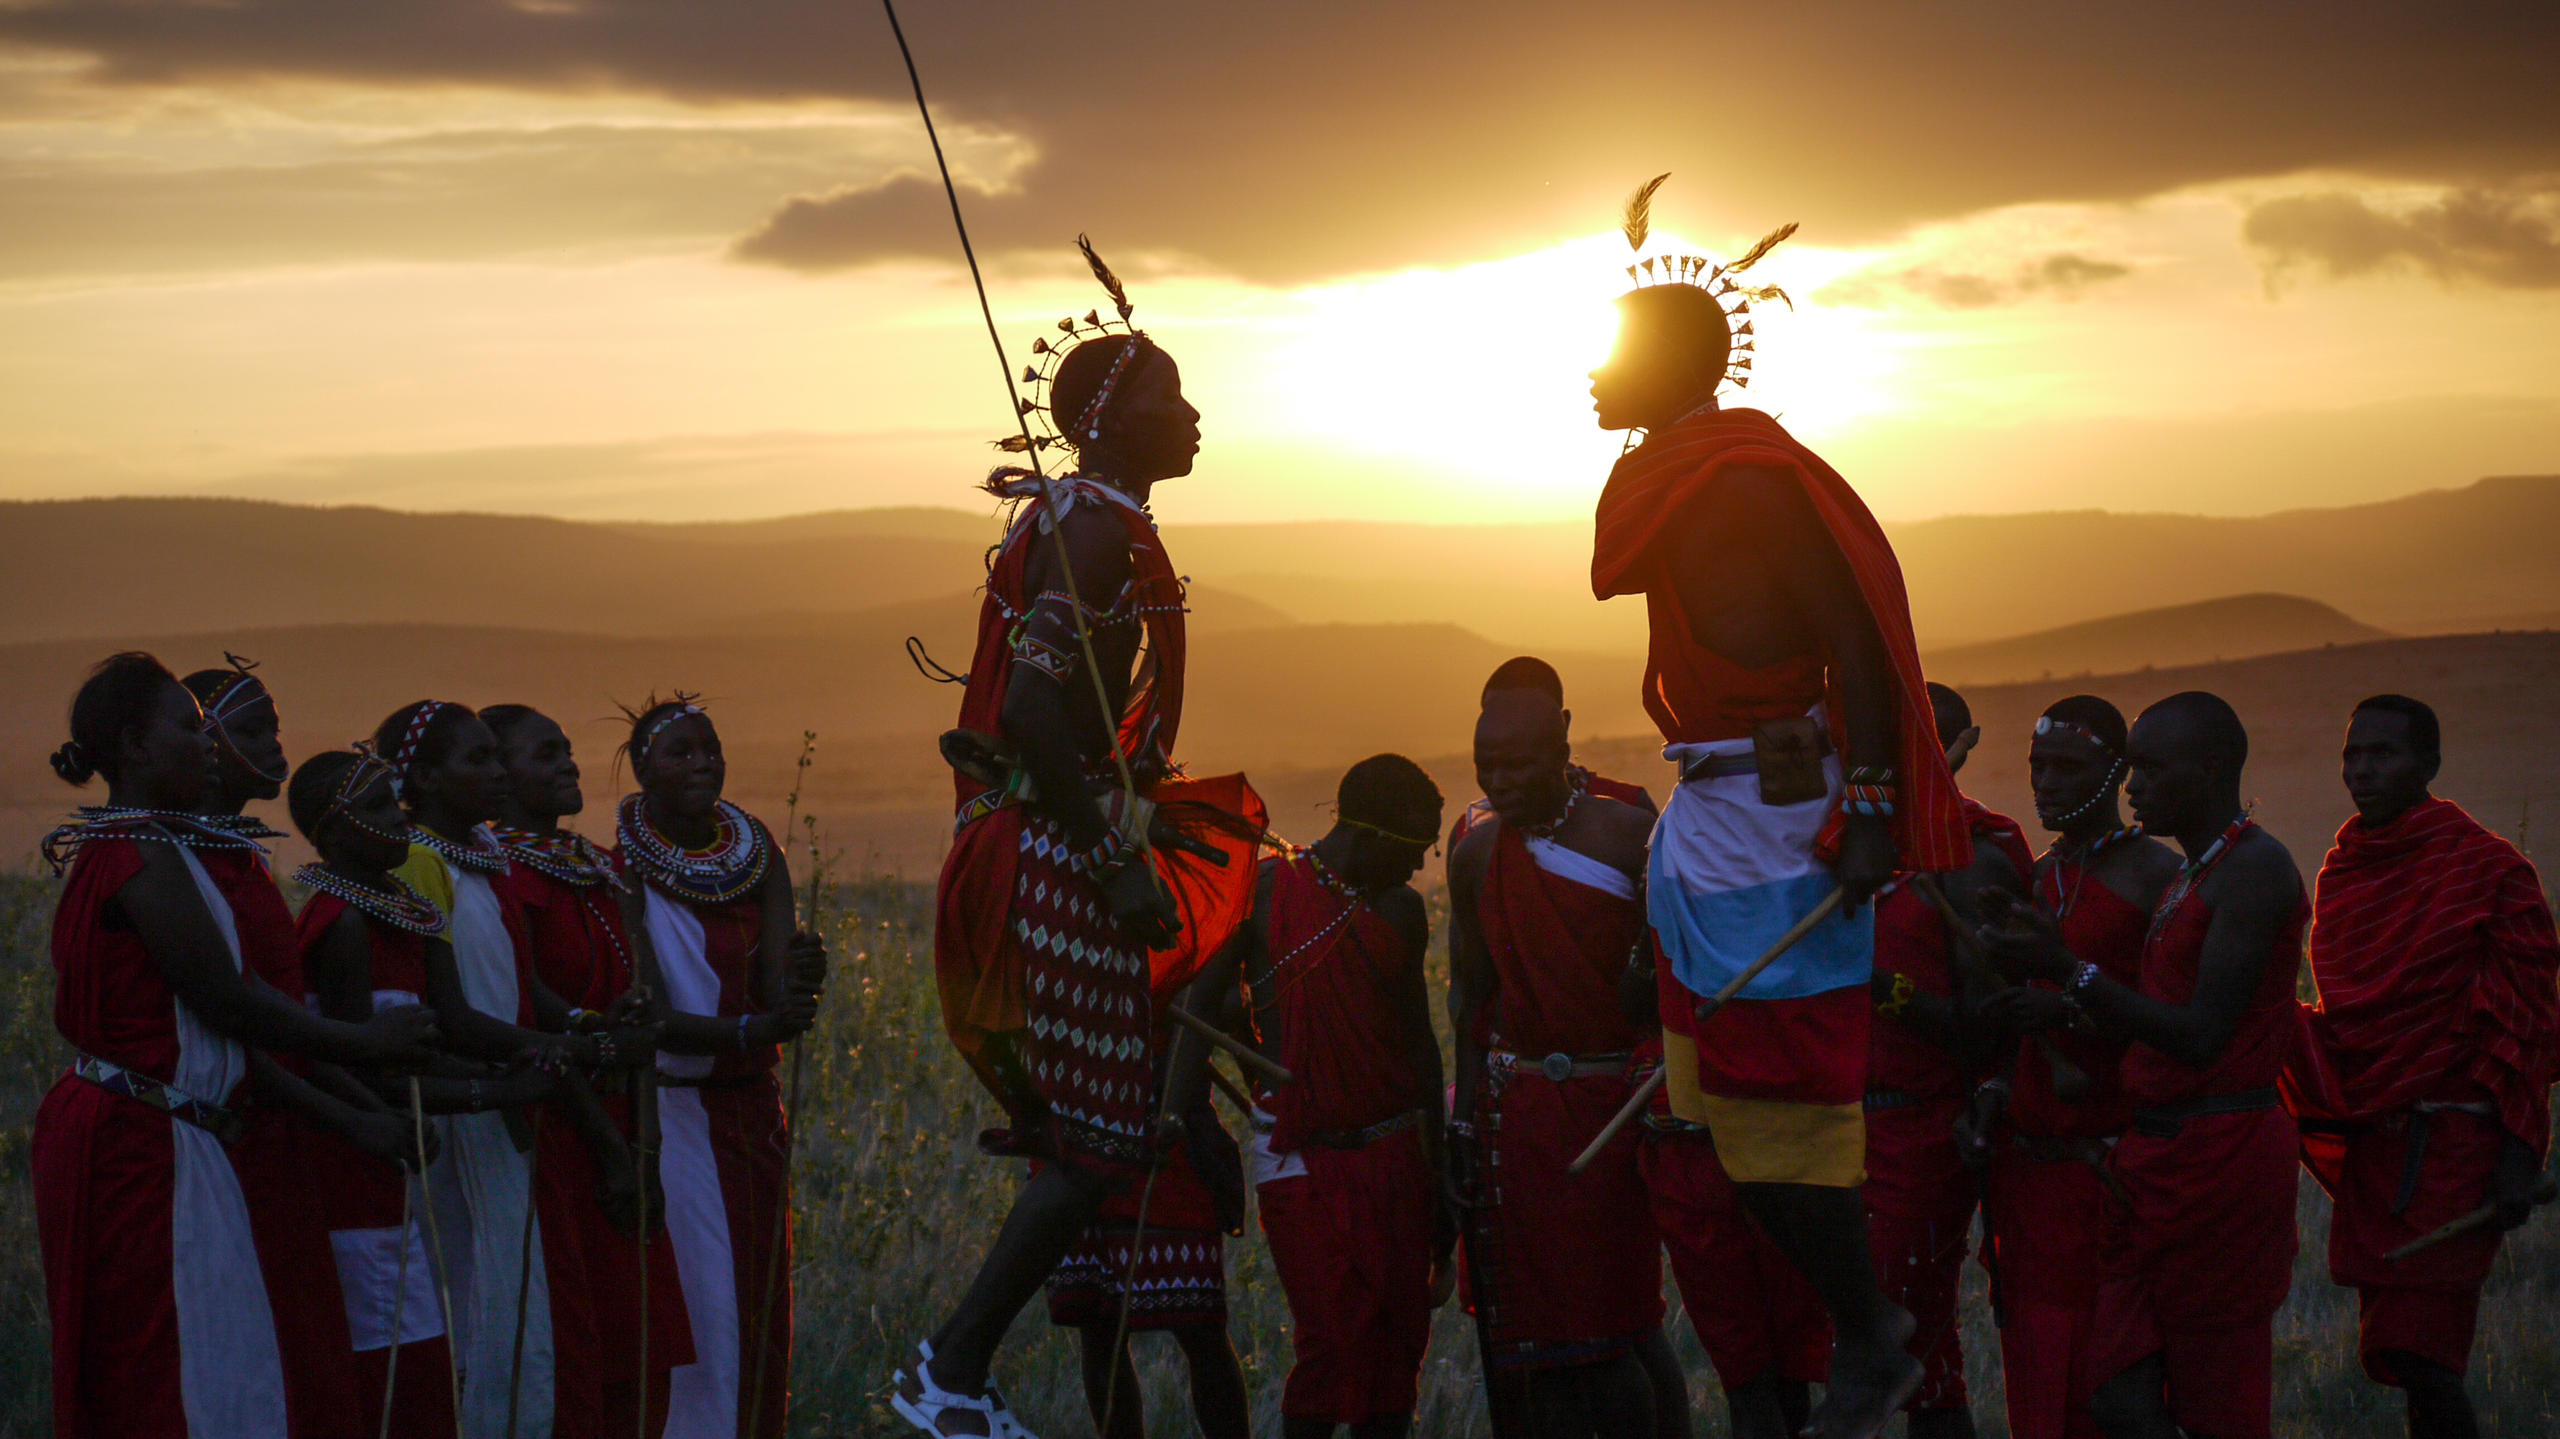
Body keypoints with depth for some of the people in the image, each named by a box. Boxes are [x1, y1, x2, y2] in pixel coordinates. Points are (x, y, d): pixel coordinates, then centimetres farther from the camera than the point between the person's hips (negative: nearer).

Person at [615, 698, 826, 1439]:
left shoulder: (756, 854, 3)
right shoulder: (621, 869, -11)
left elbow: (776, 977, -8)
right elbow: (647, 1018, -17)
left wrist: (796, 979, -31)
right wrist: (750, 1031, -30)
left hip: (750, 1106, 5)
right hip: (669, 1110, -5)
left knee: (760, 1307, 8)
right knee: (696, 1307, -8)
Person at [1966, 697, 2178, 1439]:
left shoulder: (2157, 876, -5)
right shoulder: (2039, 878, 18)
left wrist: (2071, 1009, -20)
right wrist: (1991, 1094, 7)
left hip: (2111, 1153, -6)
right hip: (2027, 1155, 6)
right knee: (2034, 1369, 3)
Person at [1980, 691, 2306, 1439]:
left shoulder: (2255, 868, -12)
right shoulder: (2191, 878, 19)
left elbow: (2200, 1037, -19)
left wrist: (2068, 971, -19)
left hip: (2222, 1153, -9)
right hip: (2154, 1154, 9)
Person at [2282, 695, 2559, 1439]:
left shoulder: (2489, 869, -7)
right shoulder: (2341, 871, 13)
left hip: (2451, 1148, -7)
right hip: (2369, 1143, 7)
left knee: (2416, 1356, -12)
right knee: (2394, 1351, 7)